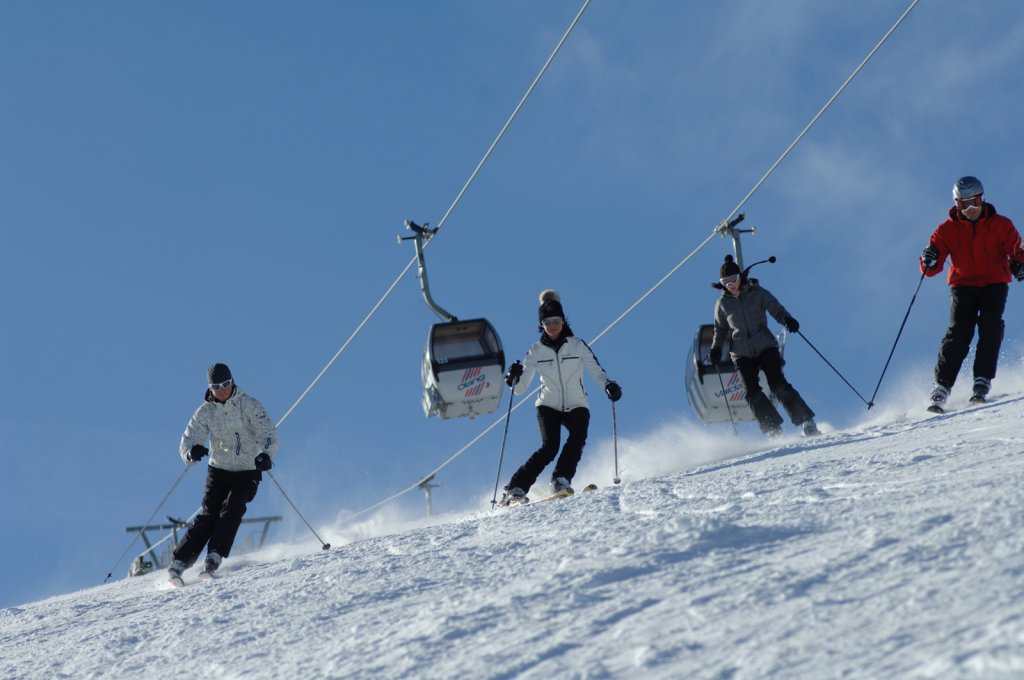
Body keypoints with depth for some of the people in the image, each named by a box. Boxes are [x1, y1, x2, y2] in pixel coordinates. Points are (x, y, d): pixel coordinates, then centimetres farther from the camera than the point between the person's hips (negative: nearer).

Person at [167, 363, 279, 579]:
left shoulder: (249, 406, -10)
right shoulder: (205, 411, -2)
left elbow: (268, 433, -19)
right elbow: (188, 439, -7)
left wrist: (265, 454, -41)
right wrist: (192, 452, -33)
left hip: (248, 471, -1)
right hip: (218, 470, 1)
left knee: (233, 507, -24)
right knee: (209, 512, -13)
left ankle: (216, 554, -23)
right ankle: (180, 559, -13)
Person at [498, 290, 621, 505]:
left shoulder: (577, 346, -1)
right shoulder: (536, 350, 1)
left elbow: (596, 371, -8)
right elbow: (520, 388, 1)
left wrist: (609, 385, -29)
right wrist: (513, 378, -22)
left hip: (576, 406, 1)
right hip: (548, 406, -1)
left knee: (578, 438, -29)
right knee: (549, 447, -22)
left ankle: (561, 480, -25)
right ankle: (515, 489, -21)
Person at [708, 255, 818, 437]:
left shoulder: (757, 293, 2)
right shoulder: (722, 304, 8)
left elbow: (776, 308, -3)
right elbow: (721, 330, 18)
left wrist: (787, 320, -24)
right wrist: (715, 349, 3)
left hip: (765, 346, -2)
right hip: (742, 353, 2)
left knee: (778, 384, -16)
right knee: (753, 393, -13)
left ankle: (806, 422, -10)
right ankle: (774, 430, -9)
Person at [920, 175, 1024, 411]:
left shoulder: (1000, 225, 1)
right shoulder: (947, 230, 2)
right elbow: (931, 268, -2)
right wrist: (929, 262, -27)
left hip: (994, 283, 0)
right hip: (963, 284, 0)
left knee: (990, 324, -23)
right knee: (959, 332, -17)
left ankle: (982, 381, -19)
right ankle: (942, 386, -18)